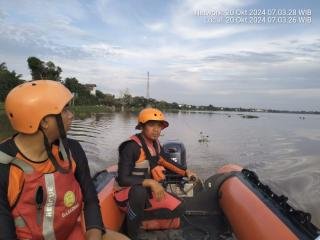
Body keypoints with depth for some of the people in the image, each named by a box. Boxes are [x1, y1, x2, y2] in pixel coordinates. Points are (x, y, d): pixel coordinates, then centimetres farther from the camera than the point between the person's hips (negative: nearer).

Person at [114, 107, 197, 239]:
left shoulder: (155, 144, -3)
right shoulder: (131, 146, -25)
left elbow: (166, 162, 16)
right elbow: (122, 179, -28)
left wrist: (186, 172, 9)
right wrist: (151, 182, -34)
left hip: (148, 192, 7)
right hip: (127, 193, -7)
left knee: (178, 208, -4)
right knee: (139, 191, -40)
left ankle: (138, 217, -1)